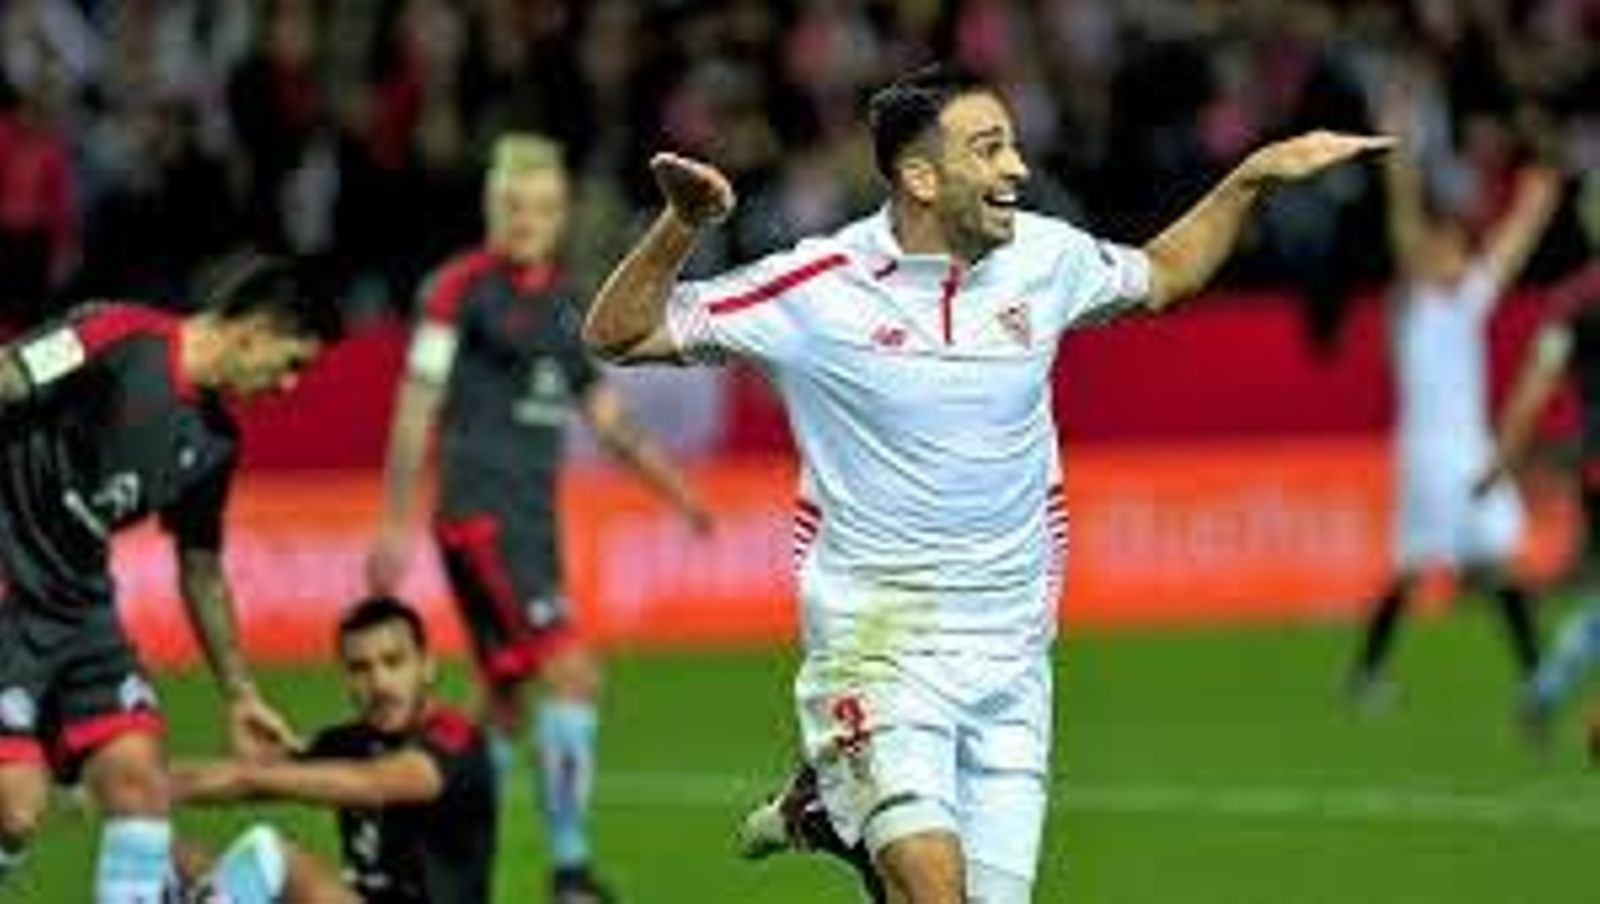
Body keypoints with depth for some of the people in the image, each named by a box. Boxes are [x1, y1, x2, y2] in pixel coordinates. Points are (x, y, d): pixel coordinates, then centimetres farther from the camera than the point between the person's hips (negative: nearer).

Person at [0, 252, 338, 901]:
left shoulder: (213, 439, 10)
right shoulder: (118, 339, -16)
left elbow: (201, 572, 22)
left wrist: (239, 695, 26)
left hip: (81, 601, 8)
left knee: (138, 776, -3)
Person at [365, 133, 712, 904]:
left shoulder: (560, 301, 15)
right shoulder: (462, 288, -6)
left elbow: (603, 412, 23)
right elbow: (416, 409, -8)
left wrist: (672, 486, 16)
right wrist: (395, 526, -11)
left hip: (535, 521, 8)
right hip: (480, 515, -8)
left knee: (507, 707, 11)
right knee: (570, 671, -18)